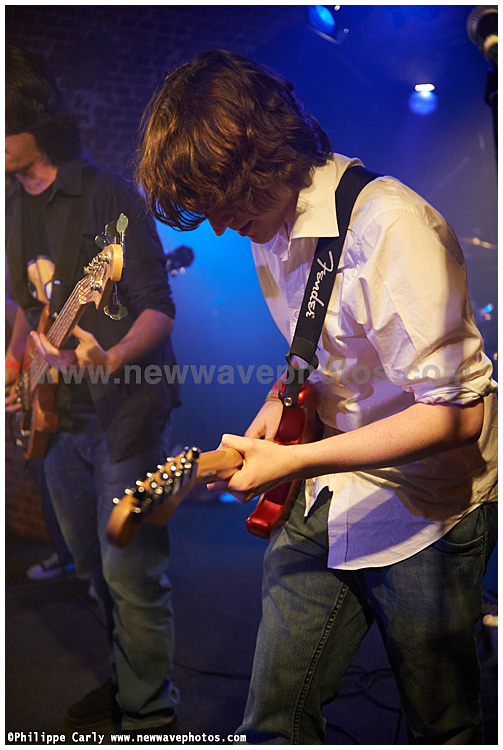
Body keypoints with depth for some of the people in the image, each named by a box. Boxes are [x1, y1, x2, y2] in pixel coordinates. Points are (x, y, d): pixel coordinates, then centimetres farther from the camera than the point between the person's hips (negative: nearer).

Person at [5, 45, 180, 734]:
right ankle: (126, 681, 38)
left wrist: (111, 360, -32)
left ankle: (149, 715, 17)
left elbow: (158, 307, -15)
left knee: (131, 574, -3)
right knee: (93, 565, 18)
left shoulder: (108, 198, -11)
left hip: (123, 412, -8)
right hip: (58, 416, 8)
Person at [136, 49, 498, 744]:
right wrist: (282, 400, 0)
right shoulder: (271, 226, 4)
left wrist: (293, 462, -25)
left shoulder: (388, 224, -24)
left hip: (422, 507, -6)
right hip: (321, 500, 7)